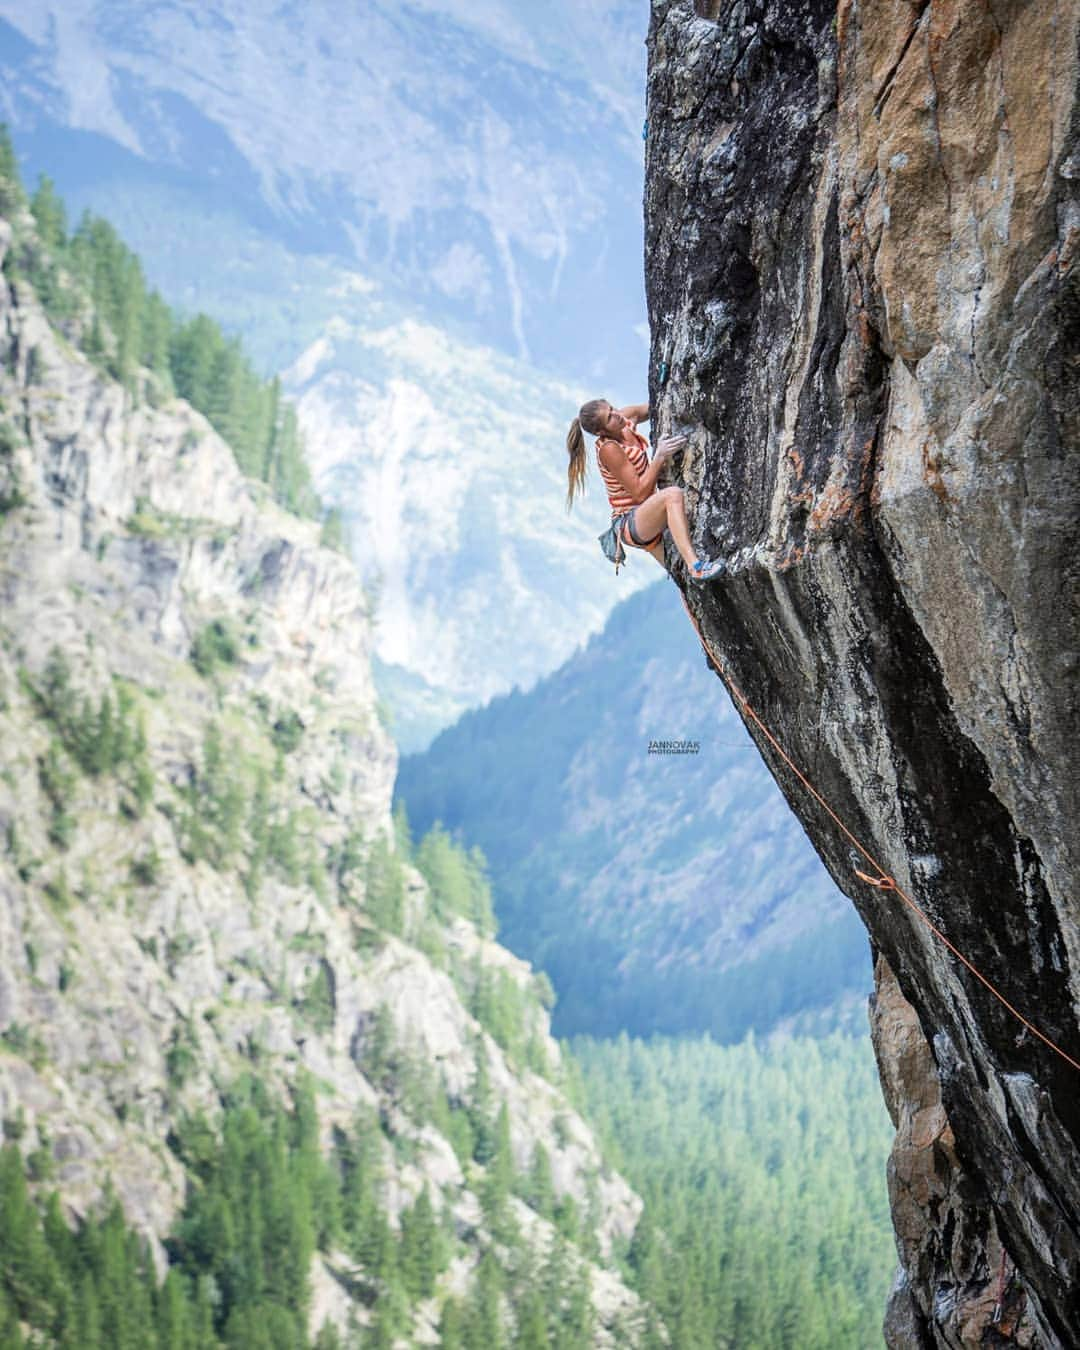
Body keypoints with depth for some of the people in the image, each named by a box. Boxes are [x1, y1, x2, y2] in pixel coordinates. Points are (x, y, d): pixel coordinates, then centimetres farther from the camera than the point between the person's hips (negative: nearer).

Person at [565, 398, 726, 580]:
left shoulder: (625, 421, 2)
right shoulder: (608, 449, -21)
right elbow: (639, 493, -23)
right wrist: (660, 456, -27)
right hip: (629, 523, -10)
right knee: (673, 494, -35)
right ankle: (695, 566, -48)